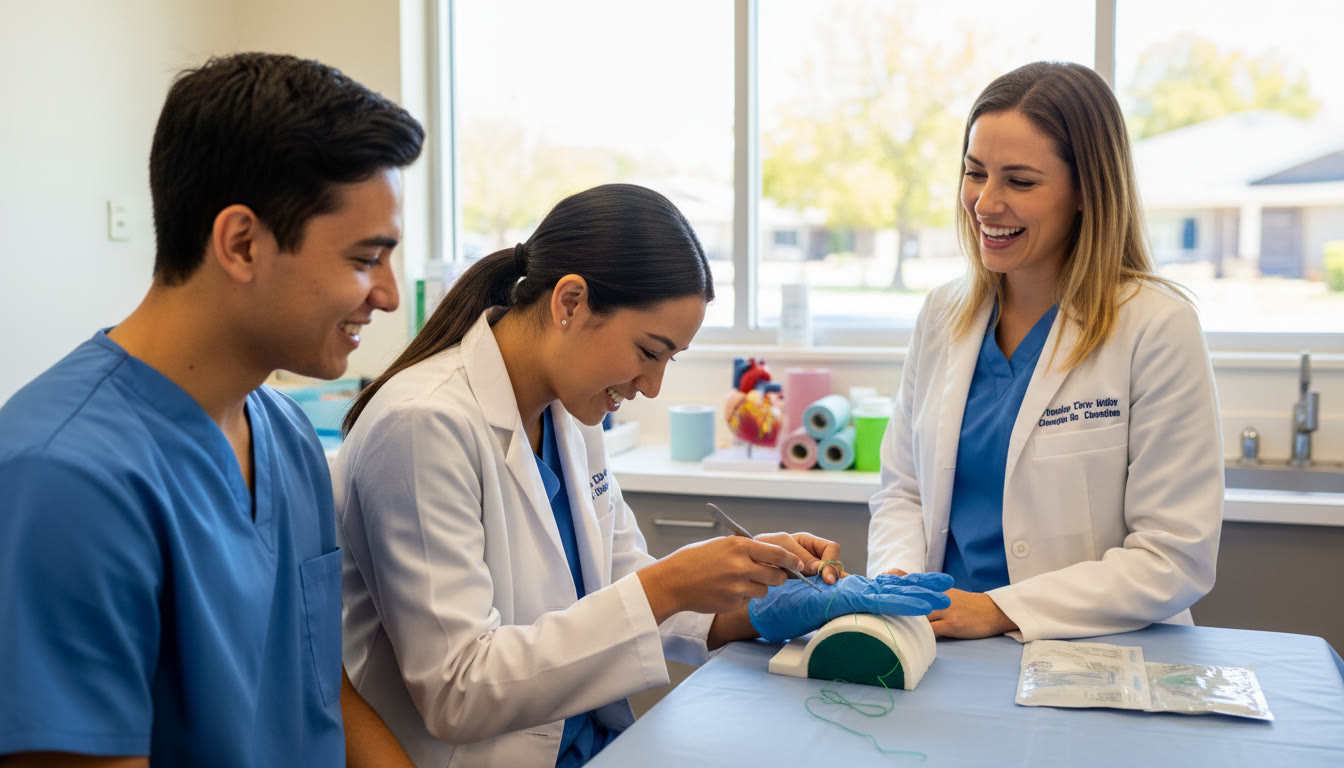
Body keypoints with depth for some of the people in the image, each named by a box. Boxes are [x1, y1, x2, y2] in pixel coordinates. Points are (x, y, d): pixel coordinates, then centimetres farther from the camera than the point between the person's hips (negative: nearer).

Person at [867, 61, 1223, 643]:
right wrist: (896, 582, -6)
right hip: (940, 652, 4)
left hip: (1091, 659, -4)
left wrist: (1000, 610, -16)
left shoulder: (1157, 327, -8)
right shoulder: (944, 313, 10)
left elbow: (1177, 560, -10)